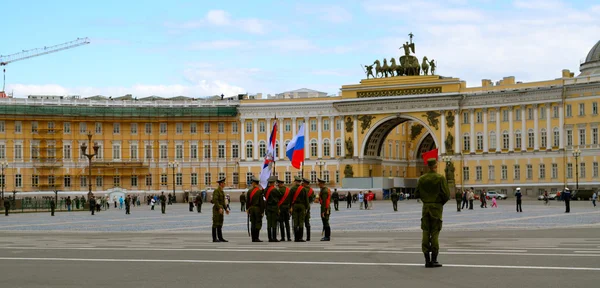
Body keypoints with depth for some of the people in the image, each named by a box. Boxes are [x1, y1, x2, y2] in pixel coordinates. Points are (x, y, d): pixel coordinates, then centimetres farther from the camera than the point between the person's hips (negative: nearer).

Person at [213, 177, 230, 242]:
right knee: (215, 224, -7)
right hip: (217, 209, -10)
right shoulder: (216, 191, -13)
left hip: (221, 209, 10)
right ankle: (214, 238, -5)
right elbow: (215, 200, -23)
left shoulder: (222, 191, 17)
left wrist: (226, 209, 18)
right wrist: (219, 208, -29)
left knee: (220, 224, 9)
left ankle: (220, 238, 10)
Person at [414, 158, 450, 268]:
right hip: (437, 208, -3)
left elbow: (416, 195, 4)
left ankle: (427, 260, 5)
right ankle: (434, 260, 0)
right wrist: (442, 202, 7)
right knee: (435, 233, 1)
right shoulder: (440, 178, -10)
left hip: (426, 207, 3)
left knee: (426, 233, 6)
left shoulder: (422, 179, 2)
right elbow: (446, 195, -12)